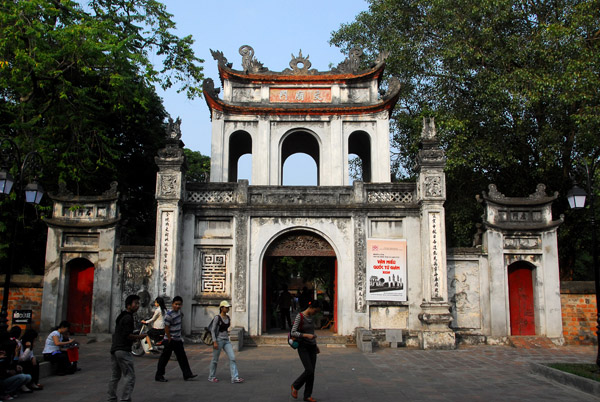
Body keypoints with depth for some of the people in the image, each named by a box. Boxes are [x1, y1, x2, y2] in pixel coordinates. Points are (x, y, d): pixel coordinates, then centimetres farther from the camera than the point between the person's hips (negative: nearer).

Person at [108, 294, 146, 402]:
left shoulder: (121, 316, 18)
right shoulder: (128, 317, -12)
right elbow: (127, 335, -20)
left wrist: (134, 338, 18)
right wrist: (139, 337, -7)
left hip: (114, 349, 10)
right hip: (123, 350, -10)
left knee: (115, 376, 18)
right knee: (130, 377, -6)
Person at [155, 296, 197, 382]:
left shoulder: (179, 311, 4)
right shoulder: (169, 315, -21)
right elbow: (166, 328, -19)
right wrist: (170, 340, -16)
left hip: (178, 339, 8)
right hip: (170, 340, -8)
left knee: (182, 357, 9)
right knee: (165, 358, 1)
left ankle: (187, 375, 13)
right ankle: (159, 376, 12)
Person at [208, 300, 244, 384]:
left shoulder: (228, 318, 9)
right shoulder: (217, 317, -11)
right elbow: (213, 330, -12)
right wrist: (214, 342, -18)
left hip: (226, 341, 6)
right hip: (218, 340, -6)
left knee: (232, 358, -7)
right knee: (215, 360, 6)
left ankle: (235, 378, -9)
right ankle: (211, 377, 23)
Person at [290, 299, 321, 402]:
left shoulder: (311, 316, 9)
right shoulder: (299, 316, -12)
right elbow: (293, 332, -16)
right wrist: (306, 335, -26)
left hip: (312, 347, 7)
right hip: (303, 347, -7)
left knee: (312, 372, 4)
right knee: (309, 370, -12)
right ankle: (295, 386, 12)